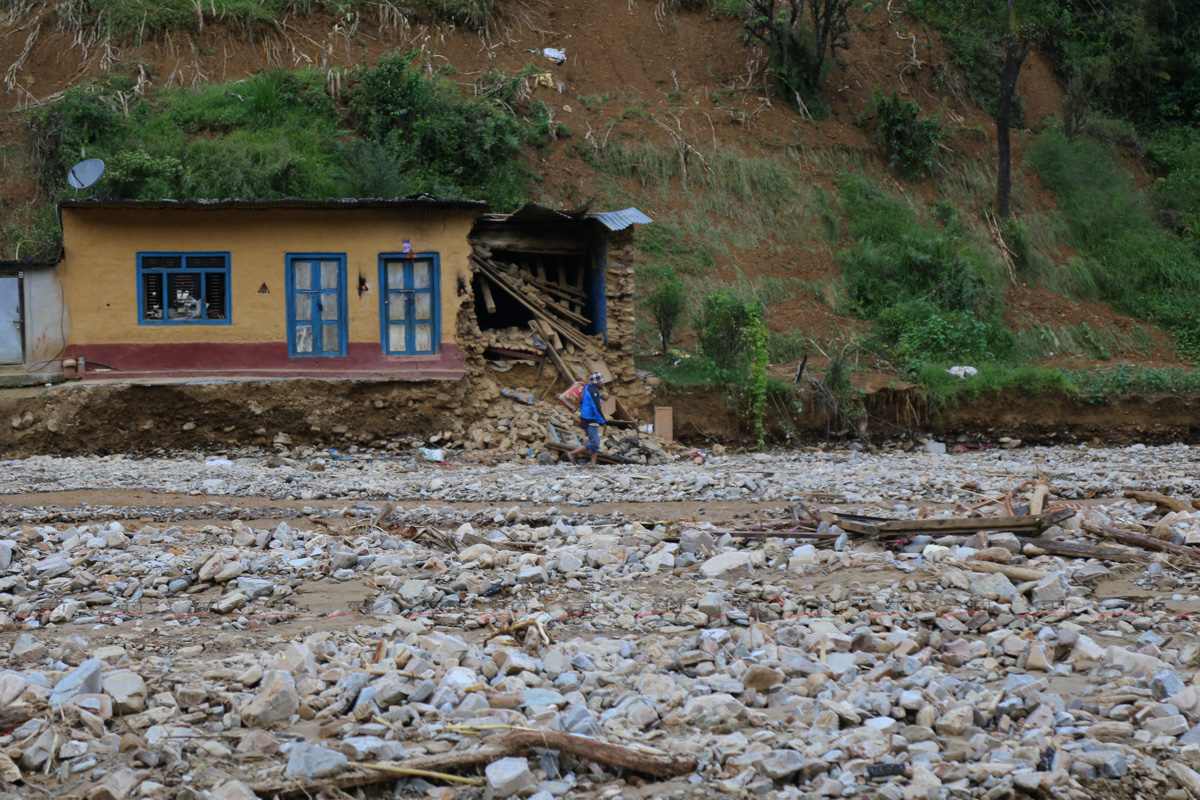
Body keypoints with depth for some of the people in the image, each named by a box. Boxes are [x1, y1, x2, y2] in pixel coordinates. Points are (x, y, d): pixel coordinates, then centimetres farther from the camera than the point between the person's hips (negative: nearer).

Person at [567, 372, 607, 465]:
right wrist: (603, 422, -17)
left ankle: (593, 464, 9)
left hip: (585, 419, 10)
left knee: (596, 443, 11)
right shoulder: (593, 391, -17)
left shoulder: (587, 388, 14)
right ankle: (572, 453, -6)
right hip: (590, 421, -10)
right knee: (594, 442, -9)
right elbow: (596, 408, -22)